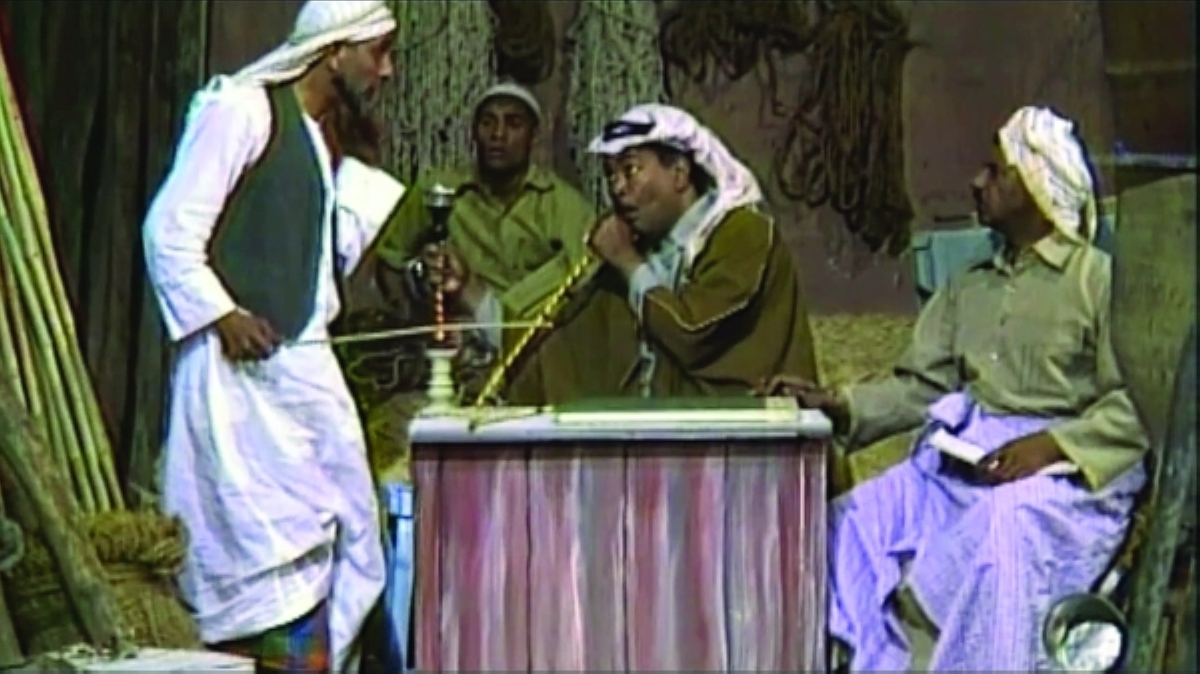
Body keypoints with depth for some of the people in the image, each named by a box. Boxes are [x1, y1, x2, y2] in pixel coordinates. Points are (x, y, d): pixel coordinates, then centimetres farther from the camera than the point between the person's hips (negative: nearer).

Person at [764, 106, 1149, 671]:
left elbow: (1135, 404, -7)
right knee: (852, 520, -13)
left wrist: (1053, 445, -20)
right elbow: (921, 387, 13)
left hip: (1064, 465, -6)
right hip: (961, 457, 6)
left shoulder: (1096, 278, 1)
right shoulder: (967, 290, 22)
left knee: (1007, 519, -36)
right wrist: (839, 406, -2)